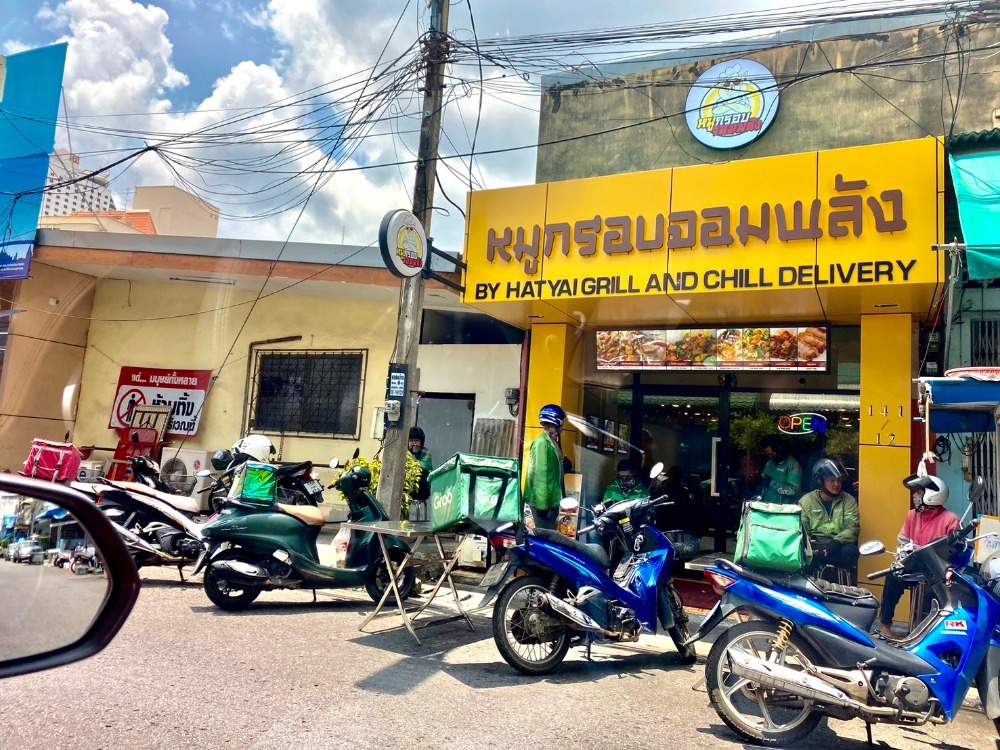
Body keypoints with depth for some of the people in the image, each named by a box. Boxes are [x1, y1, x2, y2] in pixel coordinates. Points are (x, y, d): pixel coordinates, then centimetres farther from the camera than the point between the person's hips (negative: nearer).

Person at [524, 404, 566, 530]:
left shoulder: (553, 442, 12)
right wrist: (542, 502, -22)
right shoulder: (542, 442, -16)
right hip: (543, 501, -10)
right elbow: (539, 473, -21)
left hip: (552, 500, 10)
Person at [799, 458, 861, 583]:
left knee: (850, 551, -34)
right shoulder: (806, 501, 6)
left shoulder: (848, 500, 7)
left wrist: (836, 542, -25)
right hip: (815, 545, -1)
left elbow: (853, 527, -6)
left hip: (839, 545, 1)